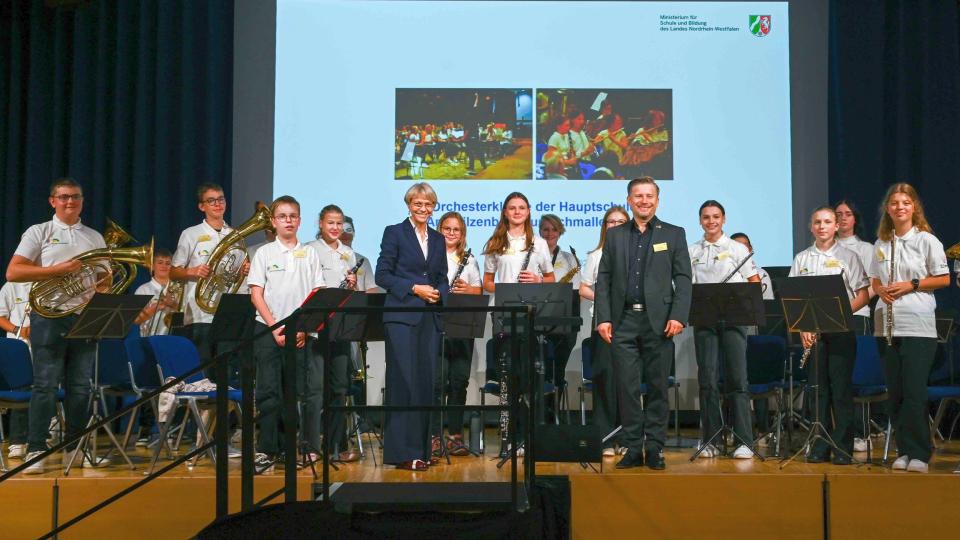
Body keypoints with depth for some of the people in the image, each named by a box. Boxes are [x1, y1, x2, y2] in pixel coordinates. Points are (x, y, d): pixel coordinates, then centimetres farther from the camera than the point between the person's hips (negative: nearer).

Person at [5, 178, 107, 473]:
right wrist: (57, 270, -14)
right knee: (45, 385, -5)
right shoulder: (39, 233, 4)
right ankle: (35, 451, 2)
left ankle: (75, 448, 14)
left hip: (86, 317, 3)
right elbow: (12, 273, -5)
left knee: (80, 387, 5)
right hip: (49, 316, -3)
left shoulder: (95, 237, 16)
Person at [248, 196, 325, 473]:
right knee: (269, 391, 1)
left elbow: (318, 295, 5)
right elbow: (256, 295, 1)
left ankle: (309, 448, 7)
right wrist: (275, 327, -8)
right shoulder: (264, 253, 6)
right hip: (268, 329, -1)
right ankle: (266, 450, 8)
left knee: (308, 391, -2)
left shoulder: (310, 253, 9)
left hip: (302, 332, 1)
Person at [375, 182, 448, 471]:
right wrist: (414, 288, -13)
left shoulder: (438, 239, 17)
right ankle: (403, 452, -2)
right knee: (404, 381, -6)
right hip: (402, 316, -5)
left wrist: (439, 293, -3)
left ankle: (421, 448, 13)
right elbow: (382, 275, -4)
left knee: (427, 381, 5)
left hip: (430, 318, 5)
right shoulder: (394, 233, 1)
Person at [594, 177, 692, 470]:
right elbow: (603, 279, 8)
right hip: (623, 321, 1)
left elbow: (683, 279, 2)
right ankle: (633, 448, 11)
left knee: (657, 386, 4)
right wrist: (603, 318, -2)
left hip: (658, 322, -1)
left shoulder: (674, 234, 8)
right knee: (627, 387, 2)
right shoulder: (614, 235, 13)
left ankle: (655, 448, 14)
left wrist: (678, 316, -10)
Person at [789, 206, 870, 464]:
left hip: (841, 327, -2)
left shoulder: (848, 256, 4)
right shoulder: (801, 259, 11)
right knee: (818, 386, 4)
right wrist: (802, 327, -4)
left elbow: (863, 296, 0)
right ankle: (820, 445, 11)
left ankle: (843, 446, 3)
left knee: (841, 385, -3)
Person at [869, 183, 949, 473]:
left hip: (918, 326, -4)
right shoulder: (881, 244, 12)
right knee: (895, 392, 6)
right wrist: (881, 289, -4)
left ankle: (919, 454, 1)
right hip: (888, 325, 5)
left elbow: (944, 279, -1)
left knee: (914, 392, -7)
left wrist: (911, 285, -13)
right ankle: (904, 451, 15)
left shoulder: (927, 240, -1)